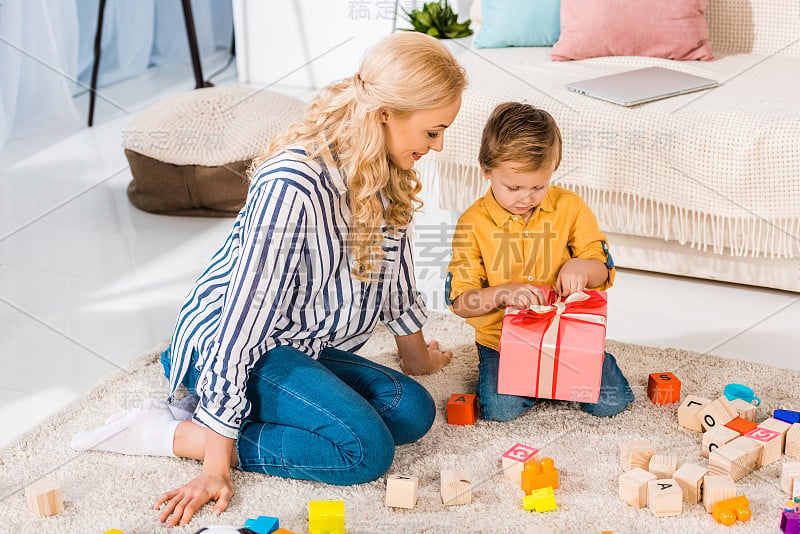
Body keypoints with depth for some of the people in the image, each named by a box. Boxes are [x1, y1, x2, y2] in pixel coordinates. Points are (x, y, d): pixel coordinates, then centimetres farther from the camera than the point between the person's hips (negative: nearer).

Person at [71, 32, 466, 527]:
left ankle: (211, 412, -2)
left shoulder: (386, 169, -4)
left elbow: (394, 264, 13)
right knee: (366, 450, -23)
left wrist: (417, 356, 27)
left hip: (306, 345, 9)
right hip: (232, 342, -9)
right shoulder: (291, 185, -31)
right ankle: (171, 433, -12)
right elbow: (245, 313, -29)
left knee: (413, 412, -9)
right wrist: (216, 465, -27)